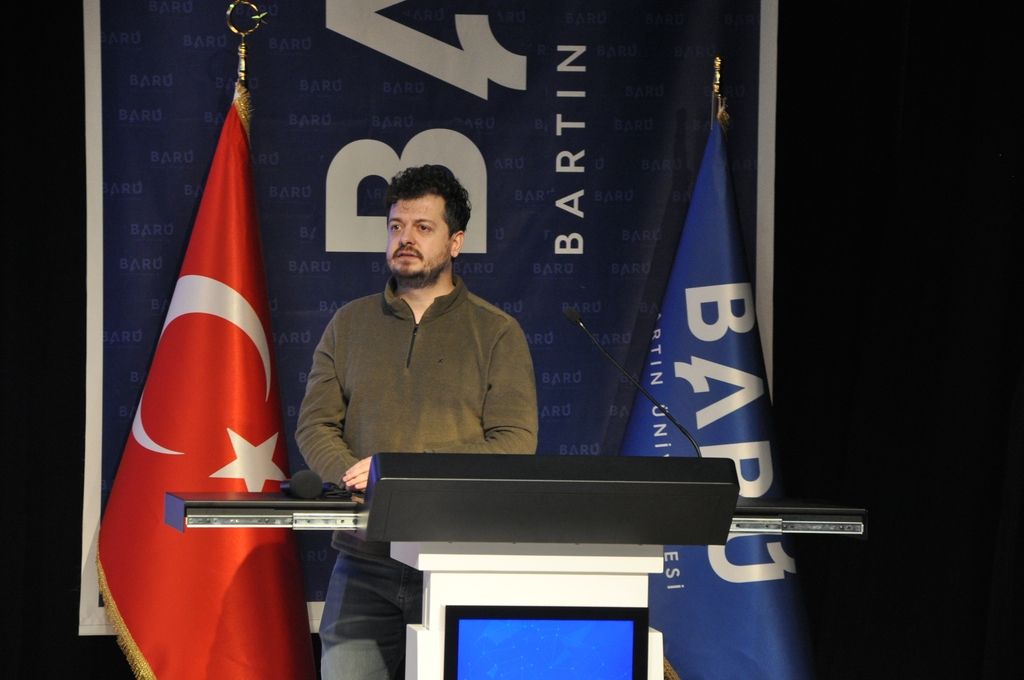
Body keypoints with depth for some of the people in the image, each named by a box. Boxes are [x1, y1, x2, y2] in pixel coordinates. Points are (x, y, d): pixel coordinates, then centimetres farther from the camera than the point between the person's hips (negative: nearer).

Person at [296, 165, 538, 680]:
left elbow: (516, 444, -3)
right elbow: (314, 427, 11)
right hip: (365, 562, 2)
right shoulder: (350, 324, 16)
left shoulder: (497, 333, 6)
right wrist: (356, 476, -10)